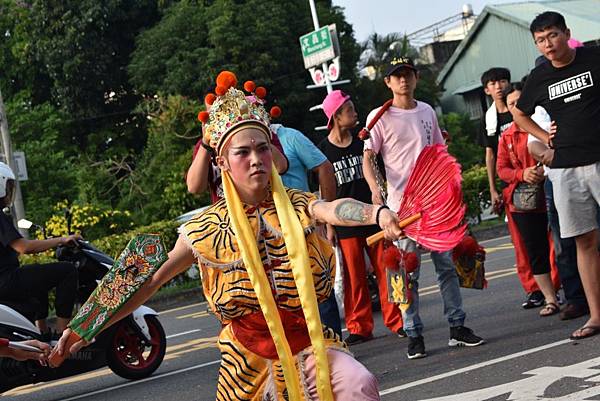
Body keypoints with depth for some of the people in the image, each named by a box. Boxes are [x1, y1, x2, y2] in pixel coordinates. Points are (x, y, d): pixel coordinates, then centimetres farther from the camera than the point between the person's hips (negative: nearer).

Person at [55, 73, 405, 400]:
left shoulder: (297, 207, -5)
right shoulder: (208, 228, -3)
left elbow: (335, 209, -28)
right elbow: (149, 282, 1)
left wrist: (377, 213, -52)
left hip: (307, 344, -1)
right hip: (249, 356, 1)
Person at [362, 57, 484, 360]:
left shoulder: (427, 112, 12)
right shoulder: (380, 116, -2)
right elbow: (368, 158, -7)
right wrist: (375, 188, -25)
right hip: (402, 204, -4)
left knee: (447, 265, 6)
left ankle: (457, 326, 14)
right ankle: (414, 335, 5)